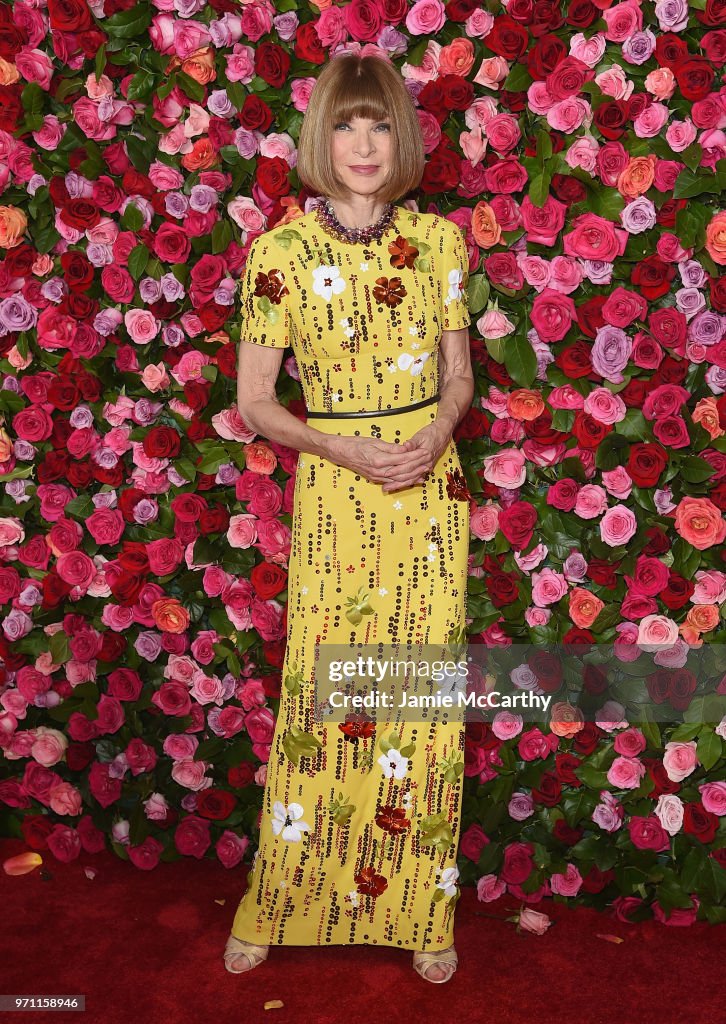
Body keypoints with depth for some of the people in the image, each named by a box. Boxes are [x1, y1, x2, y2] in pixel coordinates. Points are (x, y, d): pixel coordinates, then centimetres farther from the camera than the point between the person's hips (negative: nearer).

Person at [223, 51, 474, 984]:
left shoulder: (438, 241, 4)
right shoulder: (279, 252, -4)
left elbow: (459, 373, 11)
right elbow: (253, 401, -1)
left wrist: (436, 432, -10)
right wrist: (345, 450, -15)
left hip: (430, 493, 2)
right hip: (332, 493, -2)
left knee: (424, 703, 7)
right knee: (320, 699, 4)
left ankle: (419, 914, 26)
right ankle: (275, 909, 27)